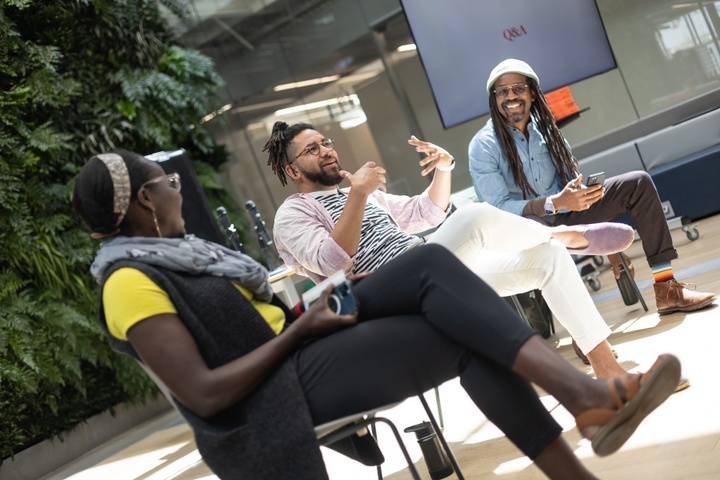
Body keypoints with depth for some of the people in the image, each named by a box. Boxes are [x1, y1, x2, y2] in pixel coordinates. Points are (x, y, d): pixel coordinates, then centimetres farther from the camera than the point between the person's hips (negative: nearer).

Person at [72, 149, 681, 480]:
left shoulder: (172, 251, 17)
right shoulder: (132, 283, -14)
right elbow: (204, 394, -22)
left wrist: (306, 305, 5)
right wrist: (298, 329, -14)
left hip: (292, 343, 9)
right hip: (271, 389, -9)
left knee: (432, 264, -14)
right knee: (467, 336, -17)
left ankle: (583, 393, -23)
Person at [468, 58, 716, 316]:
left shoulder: (543, 127, 5)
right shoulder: (483, 146, -11)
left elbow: (573, 183, 6)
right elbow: (499, 207, -19)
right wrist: (555, 204, -34)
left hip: (562, 216, 7)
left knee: (639, 184, -3)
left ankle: (666, 288, -6)